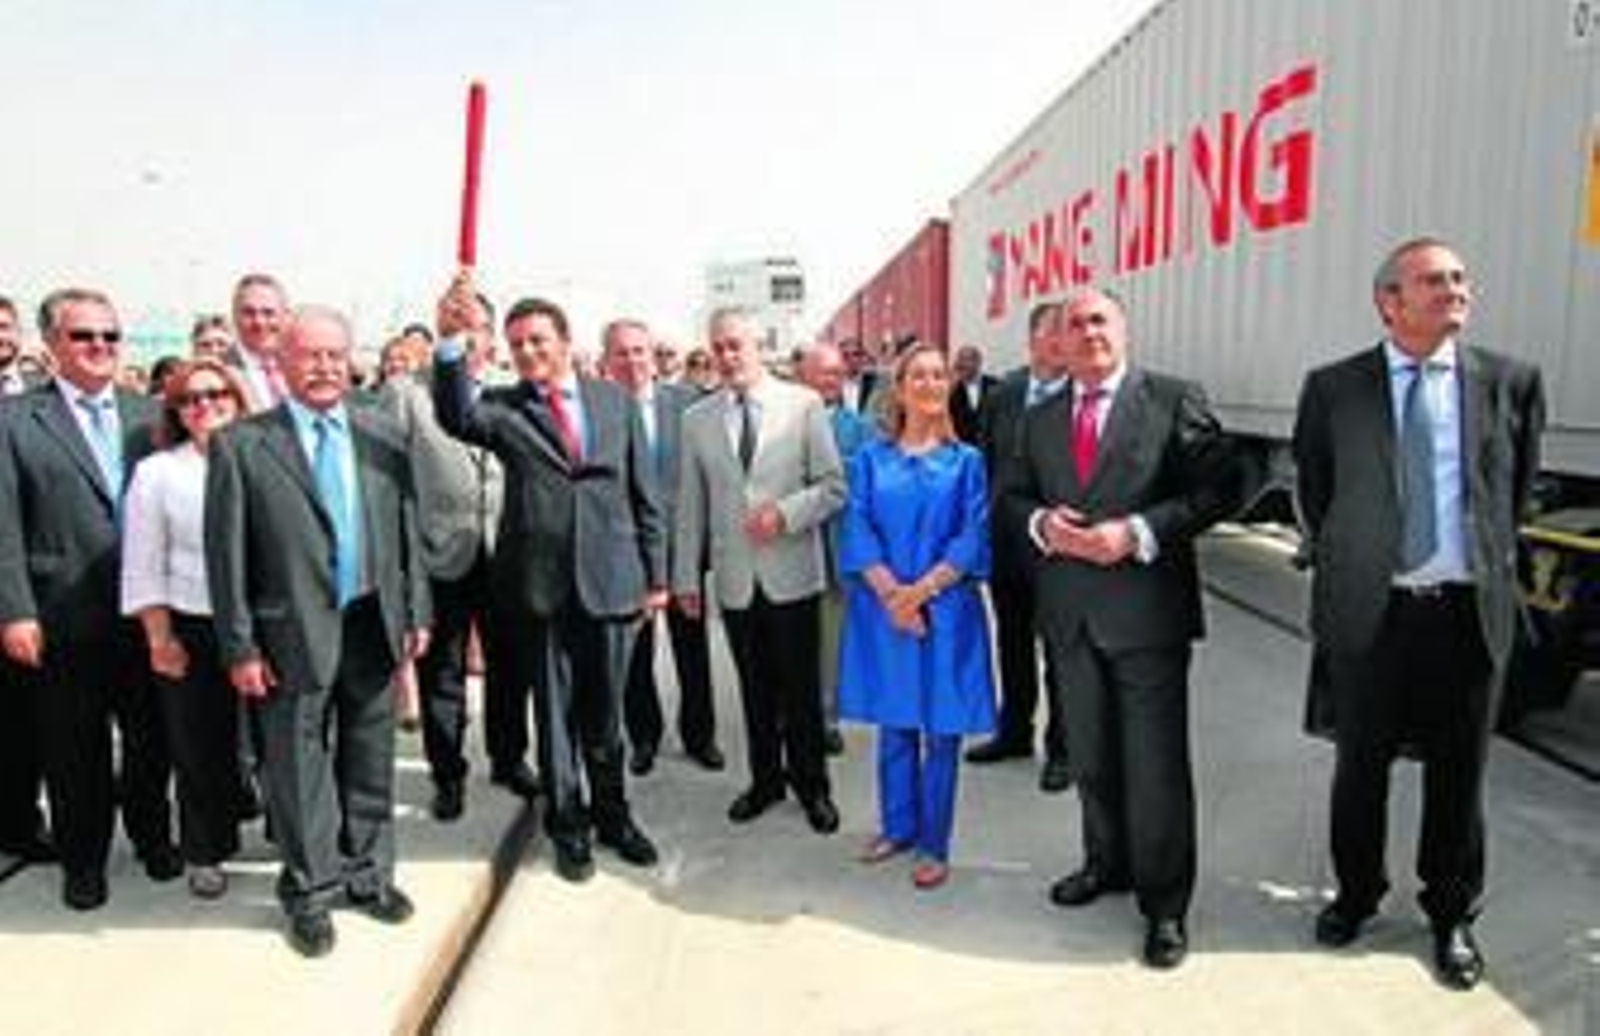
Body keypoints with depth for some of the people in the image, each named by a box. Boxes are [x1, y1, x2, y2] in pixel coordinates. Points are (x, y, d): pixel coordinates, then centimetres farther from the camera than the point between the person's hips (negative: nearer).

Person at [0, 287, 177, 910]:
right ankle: (83, 859, 29)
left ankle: (152, 834, 36)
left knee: (152, 735, 15)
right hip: (67, 619, -2)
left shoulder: (149, 413, 6)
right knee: (76, 750, 11)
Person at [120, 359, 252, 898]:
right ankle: (205, 852, 28)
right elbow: (144, 567, 0)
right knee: (200, 747, 10)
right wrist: (159, 638, -3)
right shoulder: (155, 472, 1)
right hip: (190, 632, 0)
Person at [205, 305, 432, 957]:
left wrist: (416, 612, 5)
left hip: (373, 626, 3)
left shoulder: (382, 434, 4)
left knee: (371, 762, 16)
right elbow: (226, 554, -5)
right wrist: (240, 647, -7)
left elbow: (407, 529, 7)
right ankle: (310, 892, 28)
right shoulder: (241, 444, -5)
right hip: (296, 633, -3)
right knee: (300, 769, 10)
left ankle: (368, 873, 34)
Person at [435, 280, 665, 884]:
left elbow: (644, 494, 7)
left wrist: (655, 575, 4)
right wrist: (450, 342, -38)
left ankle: (612, 815, 33)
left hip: (610, 580, 1)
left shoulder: (615, 400, 6)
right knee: (555, 714, 11)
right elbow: (456, 417, -22)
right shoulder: (503, 408, 1)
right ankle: (568, 827, 28)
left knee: (605, 714, 13)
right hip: (540, 585, -1)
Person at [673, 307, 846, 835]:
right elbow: (690, 506, 7)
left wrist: (785, 512, -18)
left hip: (791, 573, -2)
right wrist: (686, 577, 6)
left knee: (800, 688, 8)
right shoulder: (697, 419, 5)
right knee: (755, 688, 13)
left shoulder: (804, 404, -2)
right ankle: (765, 779, 31)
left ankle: (812, 785, 26)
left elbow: (833, 485, -2)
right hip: (735, 578, 2)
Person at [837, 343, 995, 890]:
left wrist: (922, 589, -14)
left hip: (946, 608, -1)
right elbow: (858, 529, -1)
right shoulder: (870, 458, 6)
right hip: (882, 608, 1)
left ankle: (934, 845, 18)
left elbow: (973, 536, -4)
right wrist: (890, 591, -14)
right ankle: (897, 826, 29)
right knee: (894, 725, 12)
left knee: (941, 729, 5)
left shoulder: (966, 460, 3)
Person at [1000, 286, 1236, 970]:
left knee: (1156, 762, 3)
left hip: (1147, 608, -4)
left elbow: (1218, 487, -9)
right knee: (1090, 755, 18)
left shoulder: (1175, 401, -4)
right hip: (1069, 612, 5)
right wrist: (1040, 523, -8)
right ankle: (1108, 863, 39)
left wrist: (1138, 533, -19)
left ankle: (1165, 902, 20)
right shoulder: (1040, 419, 11)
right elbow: (1013, 494, 15)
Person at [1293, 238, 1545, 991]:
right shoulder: (1333, 388, -2)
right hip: (1367, 611, 0)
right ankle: (1356, 895, 35)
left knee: (1458, 776, 12)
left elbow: (1518, 492, 12)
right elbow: (1313, 496, 9)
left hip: (1468, 612, 1)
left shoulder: (1510, 382, 1)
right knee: (1359, 769, 13)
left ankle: (1452, 916, 33)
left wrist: (1488, 564, 13)